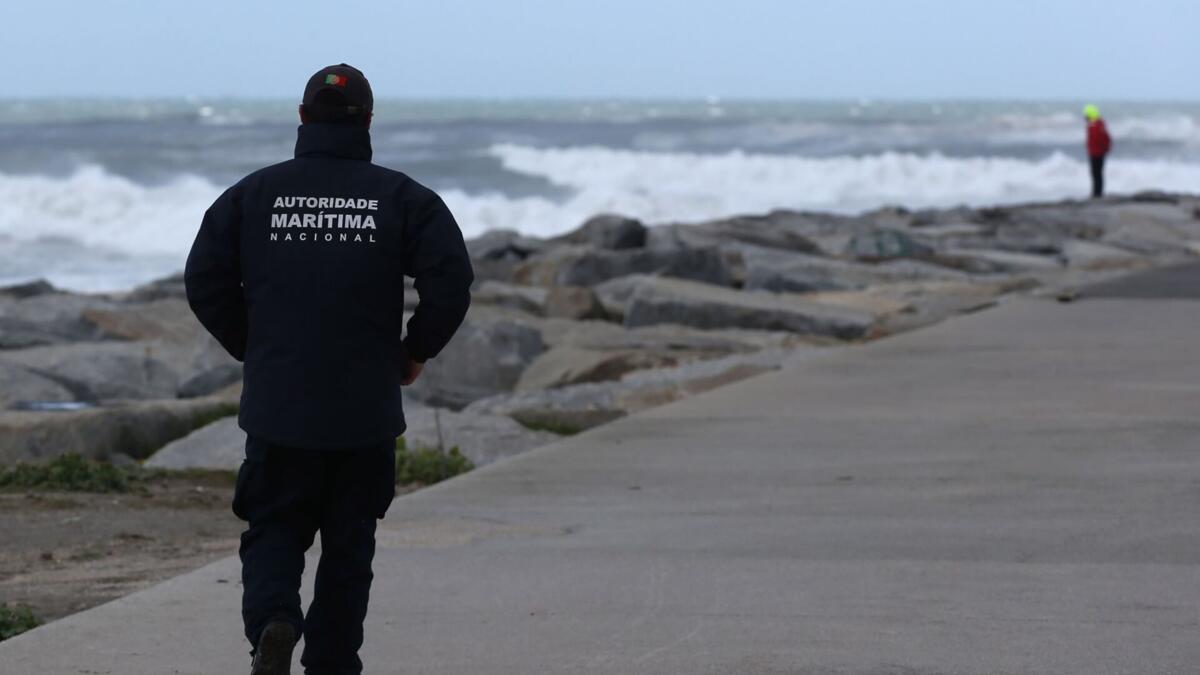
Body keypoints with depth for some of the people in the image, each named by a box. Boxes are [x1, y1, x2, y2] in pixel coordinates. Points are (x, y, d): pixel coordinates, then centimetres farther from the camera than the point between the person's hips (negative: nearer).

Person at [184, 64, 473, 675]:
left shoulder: (255, 192, 2)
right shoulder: (401, 197, -1)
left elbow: (204, 280, 1)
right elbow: (451, 279, -11)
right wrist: (416, 351, 4)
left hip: (277, 404, 0)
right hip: (366, 412, 0)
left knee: (273, 531, 8)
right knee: (348, 543, 11)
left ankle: (272, 620, -19)